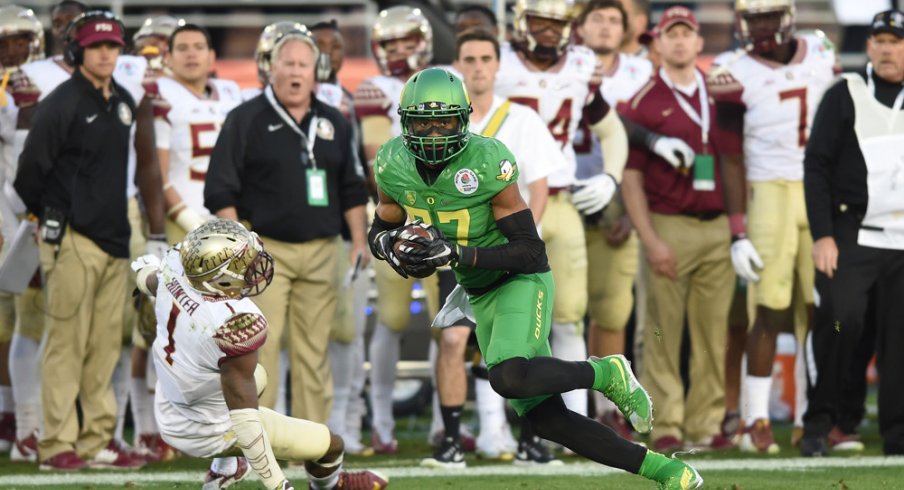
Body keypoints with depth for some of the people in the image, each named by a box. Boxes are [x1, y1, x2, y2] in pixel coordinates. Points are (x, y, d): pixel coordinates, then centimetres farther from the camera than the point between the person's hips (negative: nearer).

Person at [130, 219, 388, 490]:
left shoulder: (174, 266, -18)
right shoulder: (235, 323, -39)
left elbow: (149, 282, 11)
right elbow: (244, 420, -34)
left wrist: (146, 269, 37)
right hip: (211, 433, -8)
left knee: (256, 375, 36)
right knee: (330, 445, 6)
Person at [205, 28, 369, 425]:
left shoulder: (333, 123, 14)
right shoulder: (246, 120, -1)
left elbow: (351, 189, 19)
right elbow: (220, 190, -3)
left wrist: (359, 241, 9)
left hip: (321, 253, 4)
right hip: (265, 249, -4)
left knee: (313, 354, 6)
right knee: (259, 351, -8)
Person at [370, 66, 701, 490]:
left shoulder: (486, 164, -22)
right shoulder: (395, 168, -6)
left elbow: (529, 251, -21)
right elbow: (379, 232, 10)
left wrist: (456, 253, -31)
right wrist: (393, 248, -14)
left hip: (521, 281, -6)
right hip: (481, 295, 6)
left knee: (508, 378, -33)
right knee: (544, 419, 1)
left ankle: (606, 375, -7)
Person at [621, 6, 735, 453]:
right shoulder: (644, 102, -2)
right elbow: (630, 178, -4)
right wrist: (650, 241, -11)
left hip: (717, 228, 4)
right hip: (669, 226, -4)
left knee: (712, 330, 4)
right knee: (664, 331, -2)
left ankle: (705, 424, 8)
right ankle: (665, 426, 1)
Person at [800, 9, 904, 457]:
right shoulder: (845, 96, 4)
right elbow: (816, 167, 0)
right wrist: (822, 235, -9)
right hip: (852, 235, -3)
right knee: (842, 319, -20)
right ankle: (820, 422, -7)